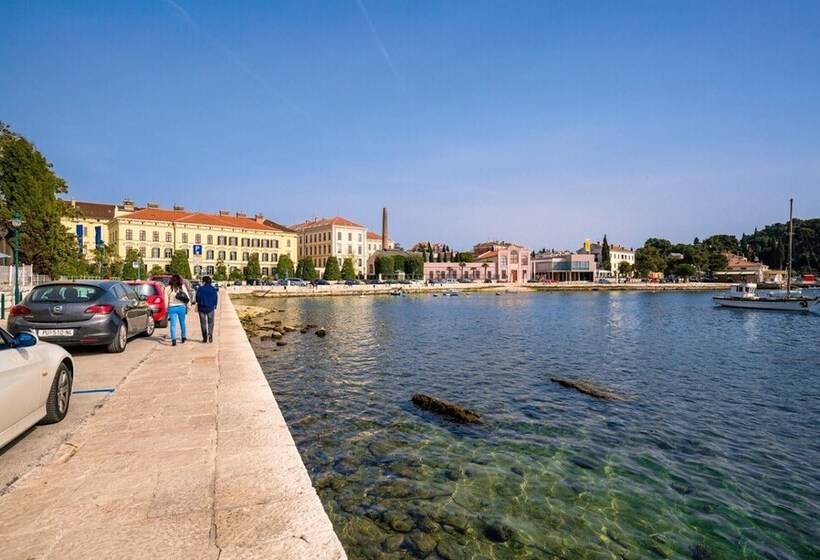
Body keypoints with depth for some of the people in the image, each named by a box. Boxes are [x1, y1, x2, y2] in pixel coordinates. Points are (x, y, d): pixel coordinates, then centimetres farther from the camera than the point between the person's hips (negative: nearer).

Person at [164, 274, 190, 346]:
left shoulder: (167, 288, 0)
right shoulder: (182, 287, 1)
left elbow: (166, 300, -1)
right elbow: (188, 298, -2)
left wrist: (166, 309, 4)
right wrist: (187, 306, 8)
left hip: (172, 308, -1)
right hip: (181, 307, 1)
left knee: (173, 324, -2)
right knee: (182, 323, 17)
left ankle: (173, 340, -13)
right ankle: (183, 337, 28)